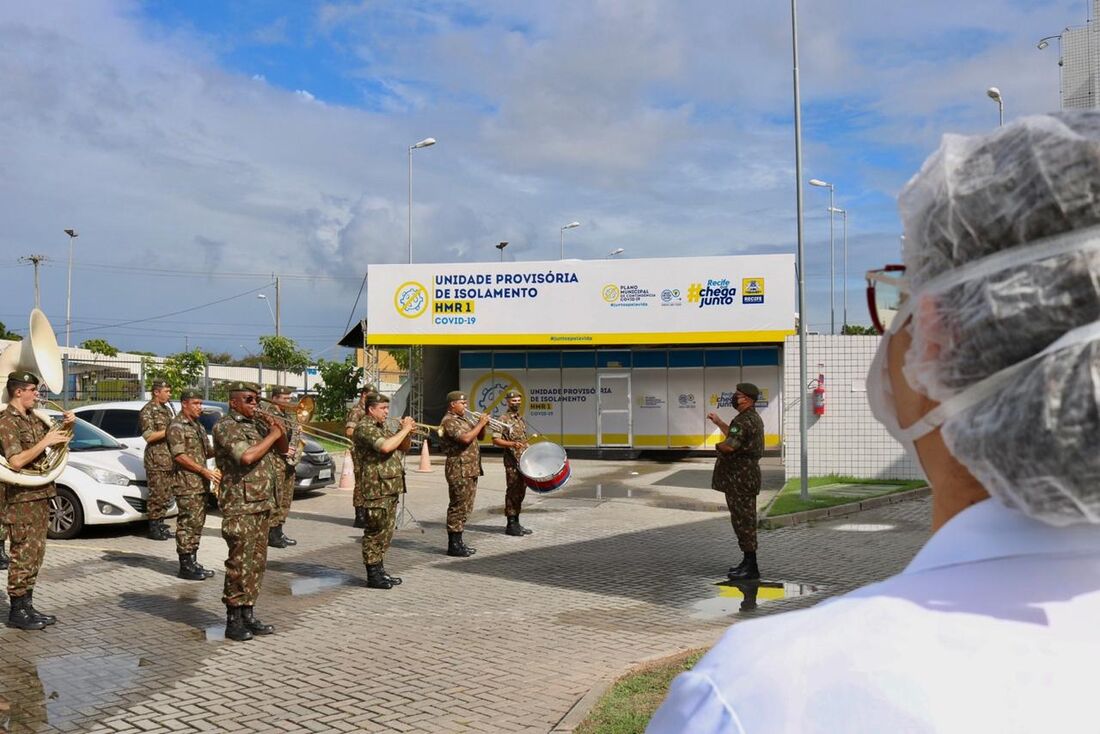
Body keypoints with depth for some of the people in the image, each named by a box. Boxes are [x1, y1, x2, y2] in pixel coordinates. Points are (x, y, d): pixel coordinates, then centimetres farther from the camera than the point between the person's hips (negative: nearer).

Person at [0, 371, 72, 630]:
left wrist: (66, 426, 6)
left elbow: (57, 441, 25)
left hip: (40, 495, 9)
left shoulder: (32, 418, 13)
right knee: (23, 555, -4)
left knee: (34, 554, 13)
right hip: (21, 498, -9)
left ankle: (27, 606, 20)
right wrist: (45, 442, -20)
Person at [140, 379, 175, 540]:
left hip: (169, 459, 8)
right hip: (156, 459, -8)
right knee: (157, 495, -6)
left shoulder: (167, 409, 17)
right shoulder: (147, 411, -8)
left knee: (166, 496, 10)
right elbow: (149, 436, -16)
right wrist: (169, 431, -17)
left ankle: (160, 525, 17)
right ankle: (153, 529, 1)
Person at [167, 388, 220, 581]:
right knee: (187, 524, -6)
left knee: (197, 523, 11)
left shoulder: (198, 426, 19)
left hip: (201, 484, 9)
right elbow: (179, 456, -17)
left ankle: (192, 562, 19)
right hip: (187, 484, -9)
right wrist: (205, 471, -20)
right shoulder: (176, 427, -9)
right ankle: (186, 566, -1)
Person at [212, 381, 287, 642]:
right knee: (239, 564, -5)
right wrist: (271, 435, -12)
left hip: (262, 505, 8)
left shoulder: (257, 424, 15)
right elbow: (246, 456, -24)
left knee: (257, 563, 11)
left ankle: (247, 615, 19)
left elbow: (282, 450, 22)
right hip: (240, 506, -8)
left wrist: (280, 431, 3)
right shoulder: (226, 426, -9)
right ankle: (233, 621, 3)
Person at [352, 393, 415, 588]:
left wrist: (407, 432, 3)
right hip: (375, 489, -9)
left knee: (386, 532, 14)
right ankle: (373, 576, 2)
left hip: (391, 488, 9)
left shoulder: (384, 427, 18)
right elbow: (385, 447, -26)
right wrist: (404, 430, -15)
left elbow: (403, 447, 22)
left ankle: (380, 571, 22)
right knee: (375, 532, -4)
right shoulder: (364, 428, -11)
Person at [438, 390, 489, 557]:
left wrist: (482, 425, 3)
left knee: (465, 507, 12)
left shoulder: (463, 420, 20)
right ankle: (453, 545, -3)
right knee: (458, 507, -7)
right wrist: (480, 423, -14)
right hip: (459, 470, -10)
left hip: (471, 470, 10)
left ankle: (458, 542, 19)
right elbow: (466, 438, -25)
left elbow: (480, 437, 23)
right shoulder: (449, 421, -11)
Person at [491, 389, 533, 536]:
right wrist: (512, 444, -26)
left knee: (521, 492, 10)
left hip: (524, 462, 7)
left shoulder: (522, 419, 15)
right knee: (513, 492, -4)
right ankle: (510, 525, 2)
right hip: (512, 462, -7)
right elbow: (495, 440, -14)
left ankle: (516, 523, 18)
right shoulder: (503, 419, -8)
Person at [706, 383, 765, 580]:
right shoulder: (754, 418, 15)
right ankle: (748, 562, 24)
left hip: (739, 476, -11)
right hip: (747, 474, 11)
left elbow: (729, 446, -28)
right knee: (745, 519, 16)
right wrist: (719, 422, 27)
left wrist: (718, 445, -7)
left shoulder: (744, 420, -19)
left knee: (742, 520, -6)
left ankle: (751, 567, -2)